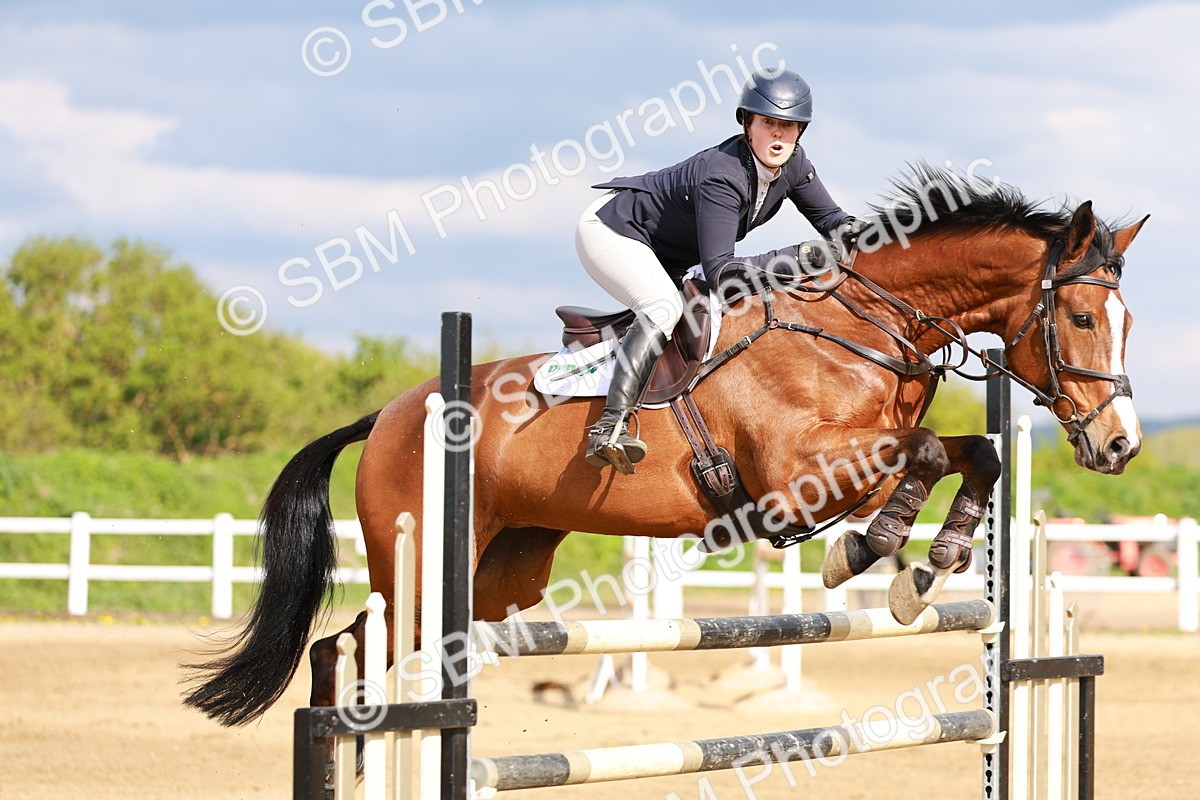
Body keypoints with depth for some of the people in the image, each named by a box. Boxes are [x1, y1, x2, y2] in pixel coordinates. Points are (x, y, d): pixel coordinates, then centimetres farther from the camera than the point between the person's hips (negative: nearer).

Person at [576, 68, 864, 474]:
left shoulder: (792, 163, -12)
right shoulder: (722, 177, -35)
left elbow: (831, 219, 1)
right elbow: (720, 271, -40)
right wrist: (802, 256, -44)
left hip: (670, 255, 10)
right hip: (611, 230, -10)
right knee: (664, 308, -33)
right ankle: (609, 427, -38)